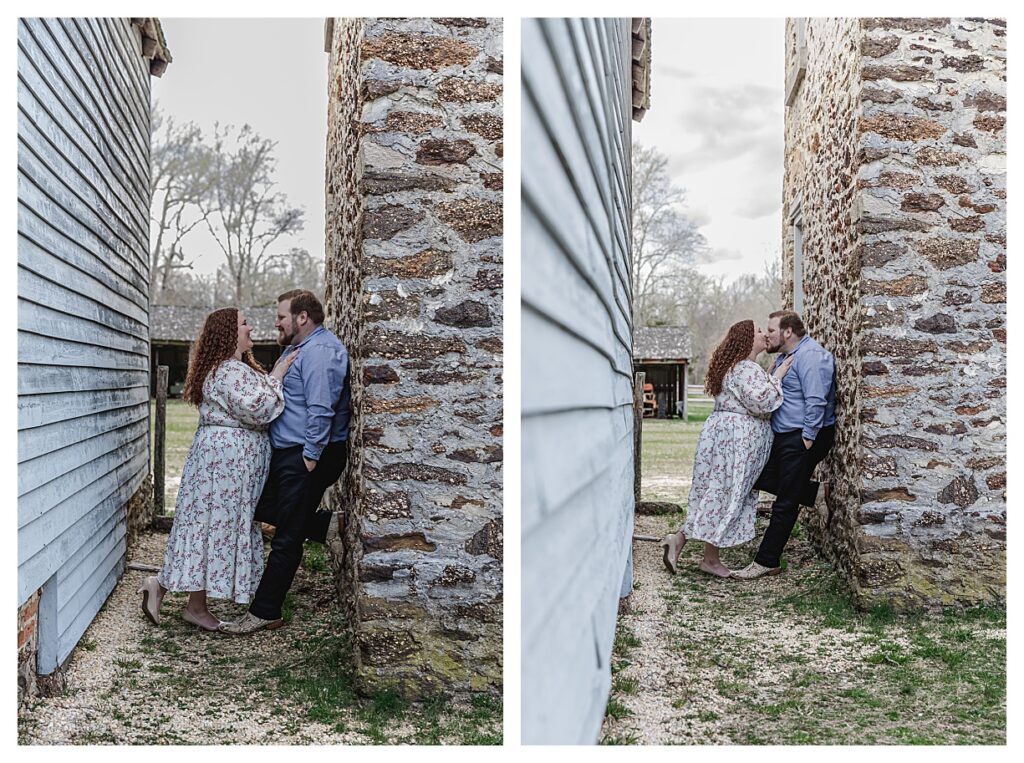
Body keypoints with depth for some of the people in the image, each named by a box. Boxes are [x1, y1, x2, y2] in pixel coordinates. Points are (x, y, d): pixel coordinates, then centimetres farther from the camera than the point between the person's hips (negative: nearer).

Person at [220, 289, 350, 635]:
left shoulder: (320, 350, -16)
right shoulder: (297, 349, 20)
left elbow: (320, 409, -24)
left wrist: (311, 456, -25)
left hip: (305, 457, -11)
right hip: (285, 453, 11)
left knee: (287, 538, -3)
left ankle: (264, 613, 5)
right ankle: (326, 527, 19)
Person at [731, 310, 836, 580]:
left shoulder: (810, 356, -17)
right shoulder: (784, 357, 17)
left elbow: (816, 402, -23)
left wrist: (808, 439, -22)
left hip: (803, 438, -11)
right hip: (784, 436, 11)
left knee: (785, 504, -3)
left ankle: (767, 562, 3)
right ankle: (816, 494, 15)